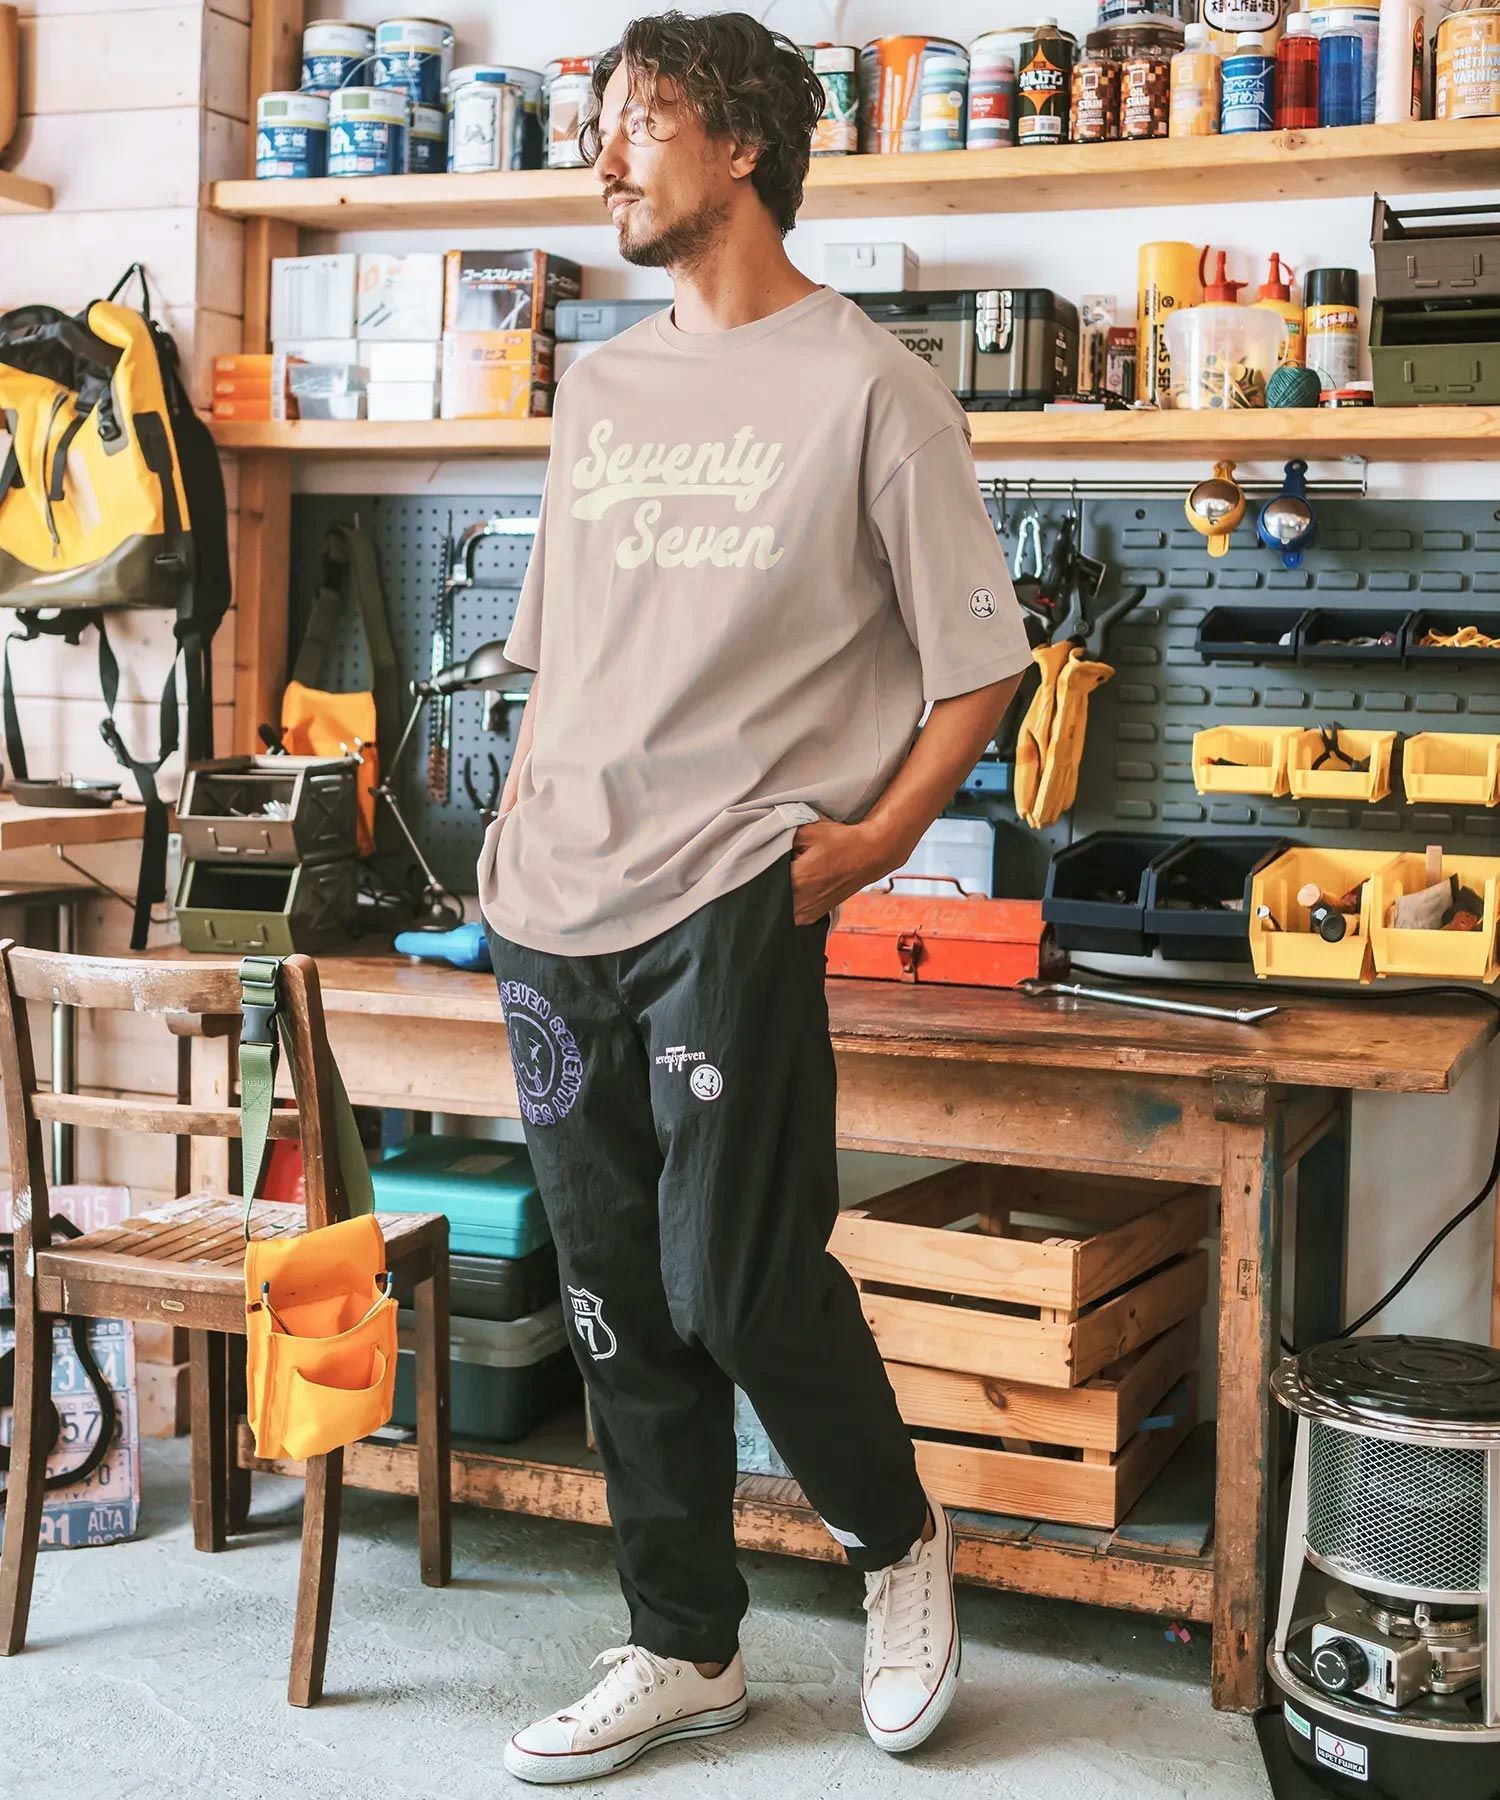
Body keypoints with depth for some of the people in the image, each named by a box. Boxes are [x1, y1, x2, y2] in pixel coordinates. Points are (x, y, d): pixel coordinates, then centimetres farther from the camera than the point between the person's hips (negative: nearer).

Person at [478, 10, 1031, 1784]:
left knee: (738, 1284, -8)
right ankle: (683, 1651, 24)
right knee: (618, 1302, 9)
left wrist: (875, 839, -11)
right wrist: (517, 821, 12)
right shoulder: (597, 388, 18)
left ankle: (898, 1541, 22)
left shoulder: (865, 387, -1)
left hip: (730, 902, -6)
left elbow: (978, 668, -1)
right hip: (555, 911, 6)